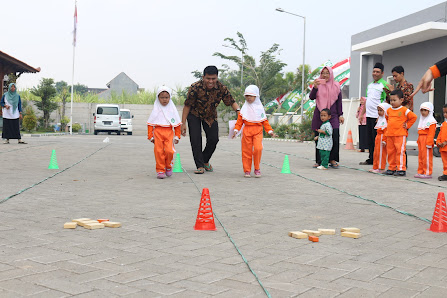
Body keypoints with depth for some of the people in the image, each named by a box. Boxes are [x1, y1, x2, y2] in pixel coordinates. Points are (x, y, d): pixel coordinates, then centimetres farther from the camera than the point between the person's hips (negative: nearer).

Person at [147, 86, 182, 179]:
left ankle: (168, 166, 12)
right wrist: (150, 136, 3)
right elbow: (150, 124, 9)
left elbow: (177, 124, 13)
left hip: (169, 132, 0)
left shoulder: (172, 110, 10)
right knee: (159, 152, -6)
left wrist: (177, 136, 7)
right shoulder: (156, 110, 7)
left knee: (169, 151, -13)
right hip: (158, 132, 0)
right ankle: (160, 170, 3)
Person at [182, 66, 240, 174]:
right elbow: (187, 105, -21)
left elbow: (231, 102, -12)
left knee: (214, 139, -1)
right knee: (195, 139, -12)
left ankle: (205, 161, 24)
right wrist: (183, 123, -20)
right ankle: (200, 166, -2)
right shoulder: (195, 88, -30)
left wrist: (238, 110, -33)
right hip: (194, 115, -3)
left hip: (210, 115, 3)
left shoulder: (221, 88, -22)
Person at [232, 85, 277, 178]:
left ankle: (257, 169, 0)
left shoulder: (260, 107, 9)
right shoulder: (244, 108, 9)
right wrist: (236, 130, -3)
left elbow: (265, 121, 11)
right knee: (247, 151, 2)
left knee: (258, 149, -17)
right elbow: (239, 120, 7)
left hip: (258, 131, -1)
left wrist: (270, 131, 5)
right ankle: (247, 170, 12)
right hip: (246, 131, 1)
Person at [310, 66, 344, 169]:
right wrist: (315, 87, -23)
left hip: (333, 115, 0)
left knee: (334, 137, -11)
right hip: (319, 116, 0)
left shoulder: (336, 86, 8)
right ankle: (319, 161, 6)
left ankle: (333, 160, -1)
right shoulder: (318, 84, 6)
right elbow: (311, 97, -7)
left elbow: (339, 101, 11)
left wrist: (340, 115, 5)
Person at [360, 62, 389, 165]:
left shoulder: (384, 85, -6)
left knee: (376, 139, -5)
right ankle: (371, 159, 18)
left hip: (377, 116, -8)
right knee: (369, 139, 10)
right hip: (369, 115, 8)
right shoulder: (370, 85, 18)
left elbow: (386, 102, -12)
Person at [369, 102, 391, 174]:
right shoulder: (379, 118, 16)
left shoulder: (386, 119, -16)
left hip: (382, 137, -10)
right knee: (376, 152, 13)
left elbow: (386, 131, -20)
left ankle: (381, 168, 0)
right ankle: (375, 167, 20)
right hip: (378, 137, 10)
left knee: (381, 153, -6)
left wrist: (384, 140, -22)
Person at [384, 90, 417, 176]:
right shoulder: (389, 110, 12)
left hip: (400, 135, -6)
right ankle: (392, 168, 17)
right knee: (390, 151, 9)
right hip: (389, 134, 7)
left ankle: (401, 169, -6)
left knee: (400, 151, -9)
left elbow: (414, 117, -5)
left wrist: (407, 125, -4)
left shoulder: (404, 110, -7)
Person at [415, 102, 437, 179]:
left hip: (427, 140, -9)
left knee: (427, 157, -7)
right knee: (420, 157, 11)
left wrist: (429, 142, -22)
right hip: (421, 140, 9)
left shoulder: (431, 121, -10)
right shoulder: (422, 120, 19)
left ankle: (427, 173, -2)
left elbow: (431, 133, -17)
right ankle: (420, 172, 18)